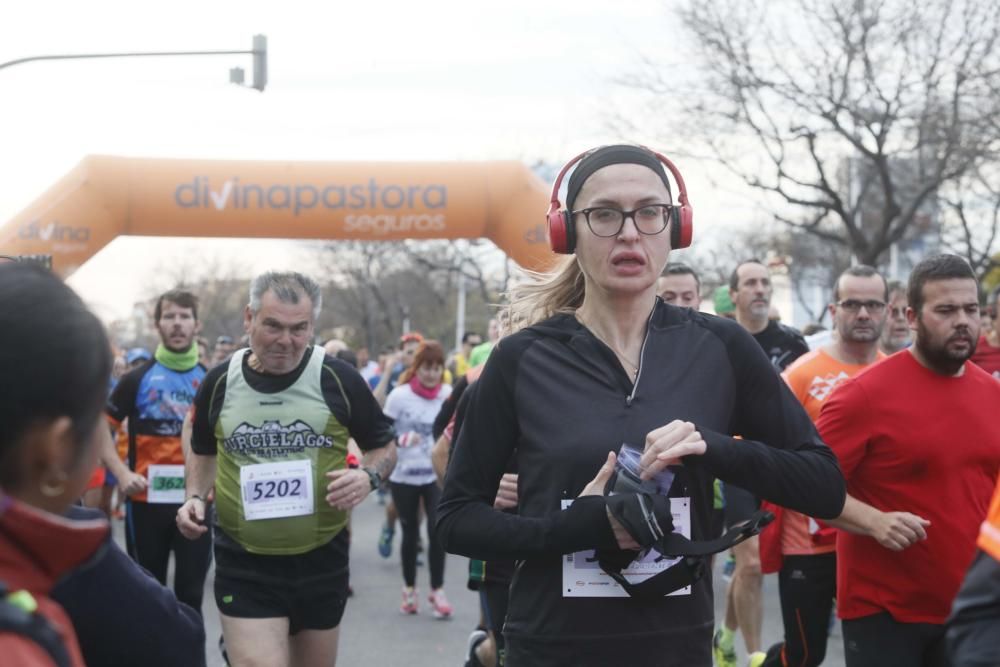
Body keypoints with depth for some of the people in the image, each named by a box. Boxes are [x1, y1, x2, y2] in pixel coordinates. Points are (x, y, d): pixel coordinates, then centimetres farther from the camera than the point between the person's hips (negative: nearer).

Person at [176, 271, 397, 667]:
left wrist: (368, 476, -16)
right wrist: (194, 497, -1)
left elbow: (384, 446, 5)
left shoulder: (338, 379, -7)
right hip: (244, 565, -1)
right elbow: (203, 453, 17)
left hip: (321, 560, 1)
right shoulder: (220, 383, -1)